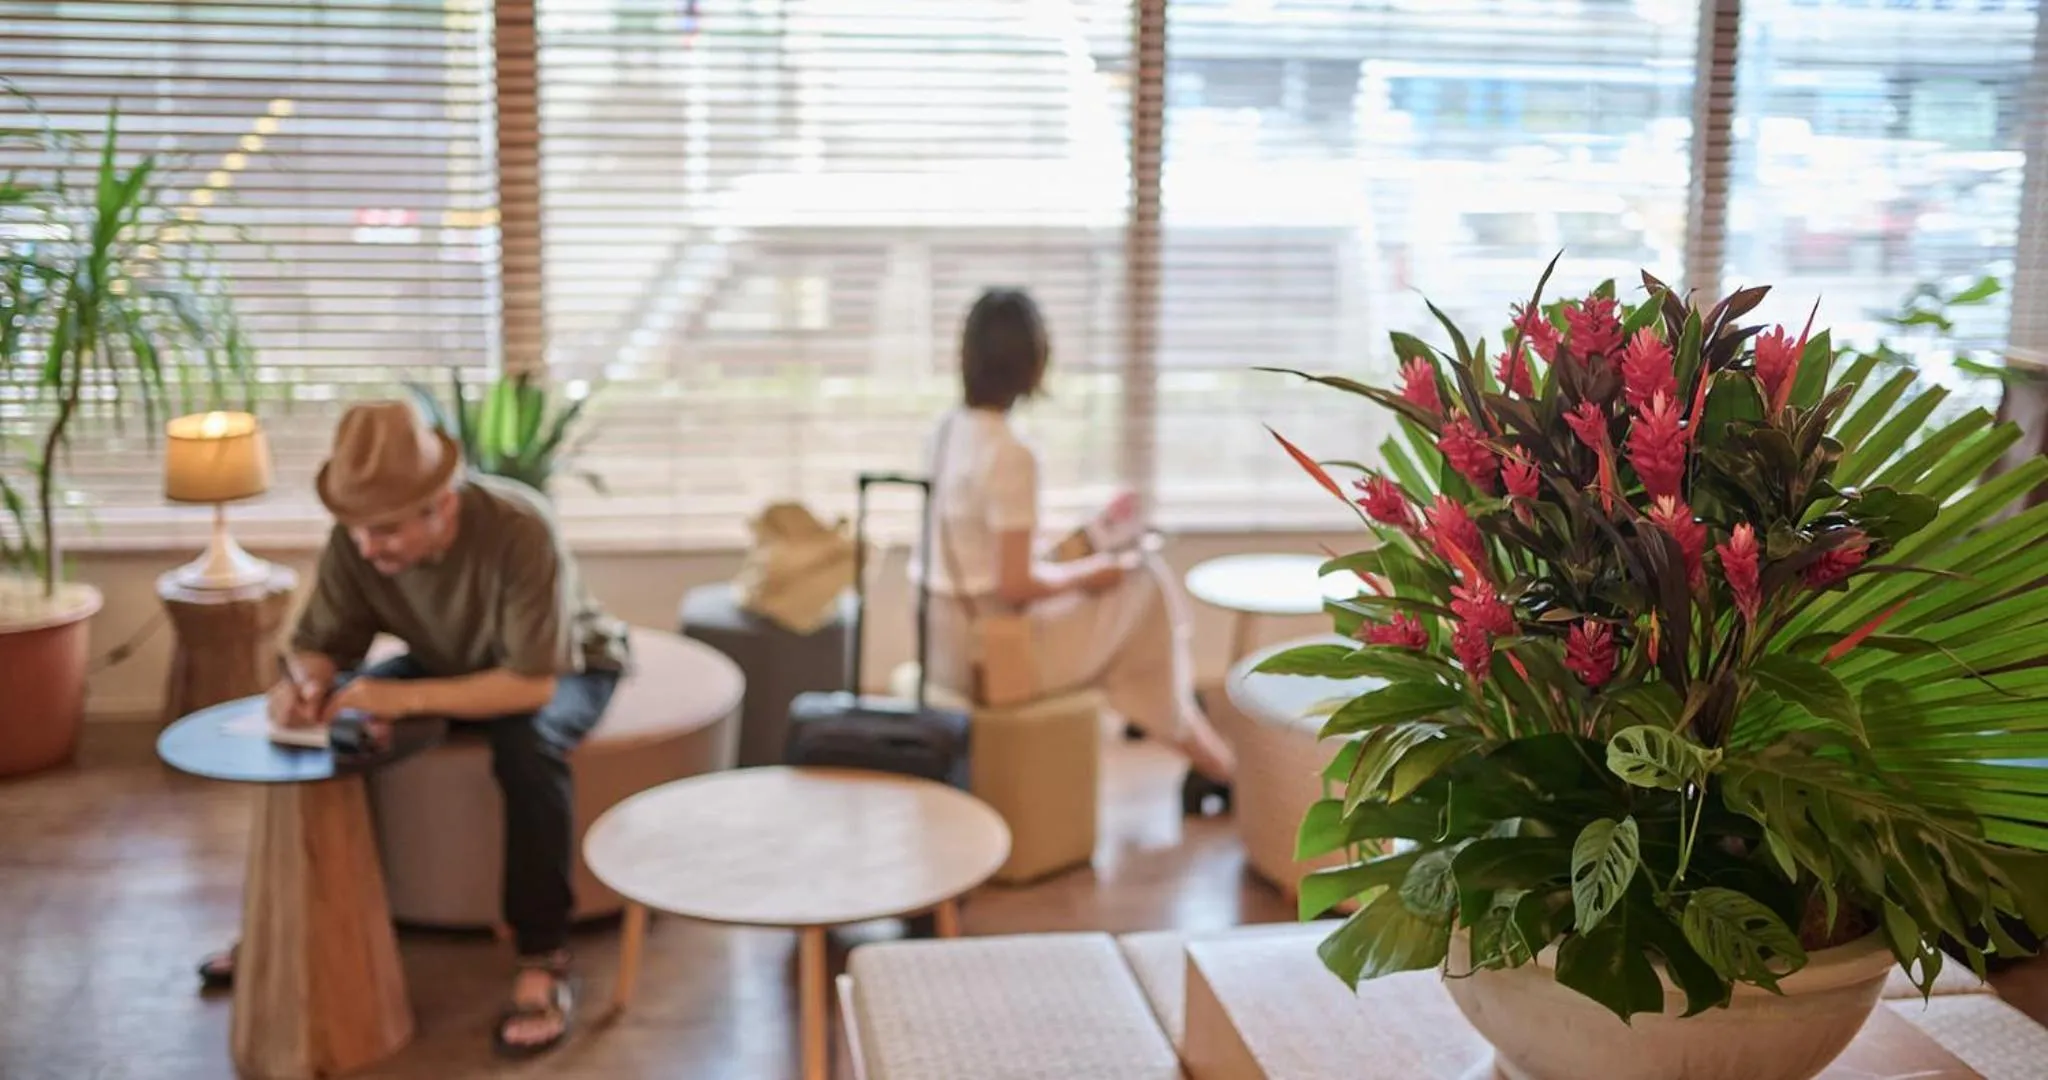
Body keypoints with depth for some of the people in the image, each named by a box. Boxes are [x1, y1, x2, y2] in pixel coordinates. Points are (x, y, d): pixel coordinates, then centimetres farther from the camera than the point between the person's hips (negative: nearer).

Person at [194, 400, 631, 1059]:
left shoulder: (518, 530, -37)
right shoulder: (356, 540, -22)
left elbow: (535, 682, -38)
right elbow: (320, 645, -12)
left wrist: (408, 698, -46)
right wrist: (302, 683, -36)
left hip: (564, 670, -5)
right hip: (448, 664, 5)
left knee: (527, 743, -37)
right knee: (323, 727, -14)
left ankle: (544, 959, -23)